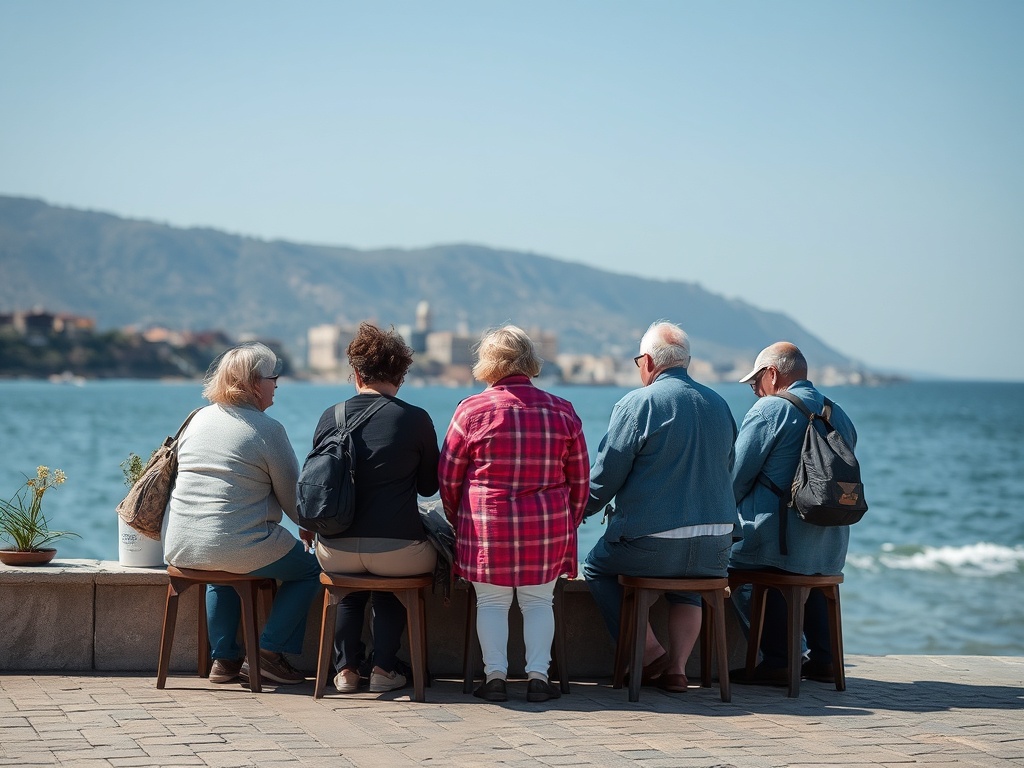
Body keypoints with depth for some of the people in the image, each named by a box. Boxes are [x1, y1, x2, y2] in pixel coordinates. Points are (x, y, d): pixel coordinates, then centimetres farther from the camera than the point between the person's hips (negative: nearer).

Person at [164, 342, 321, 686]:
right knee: (309, 569, 16)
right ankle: (270, 650, 8)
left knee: (222, 572, 39)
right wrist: (309, 526, 21)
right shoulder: (267, 430, -8)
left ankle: (224, 658, 31)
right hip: (240, 547, -7)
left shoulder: (198, 420, 12)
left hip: (180, 548, 7)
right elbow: (292, 495, -1)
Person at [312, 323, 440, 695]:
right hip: (397, 550, -2)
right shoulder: (416, 419, -6)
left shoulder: (330, 417, 1)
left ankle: (346, 669, 26)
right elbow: (429, 486, 8)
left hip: (335, 552, 2)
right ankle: (383, 669, 21)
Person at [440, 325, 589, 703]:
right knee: (538, 601, 11)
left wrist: (460, 522, 16)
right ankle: (538, 676, 5)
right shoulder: (562, 411, 3)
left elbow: (448, 478, 2)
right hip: (548, 527, 2)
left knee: (491, 602, 9)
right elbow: (579, 481, 8)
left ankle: (495, 676, 4)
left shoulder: (471, 410, -4)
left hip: (486, 527, -2)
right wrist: (567, 526, 20)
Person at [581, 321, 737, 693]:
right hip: (715, 548, 6)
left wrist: (583, 508, 13)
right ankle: (677, 667, 19)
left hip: (650, 544, -6)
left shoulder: (637, 404, -9)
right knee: (686, 585, 36)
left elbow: (606, 475, -6)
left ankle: (650, 654, 15)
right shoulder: (719, 404, 9)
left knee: (597, 567, 22)